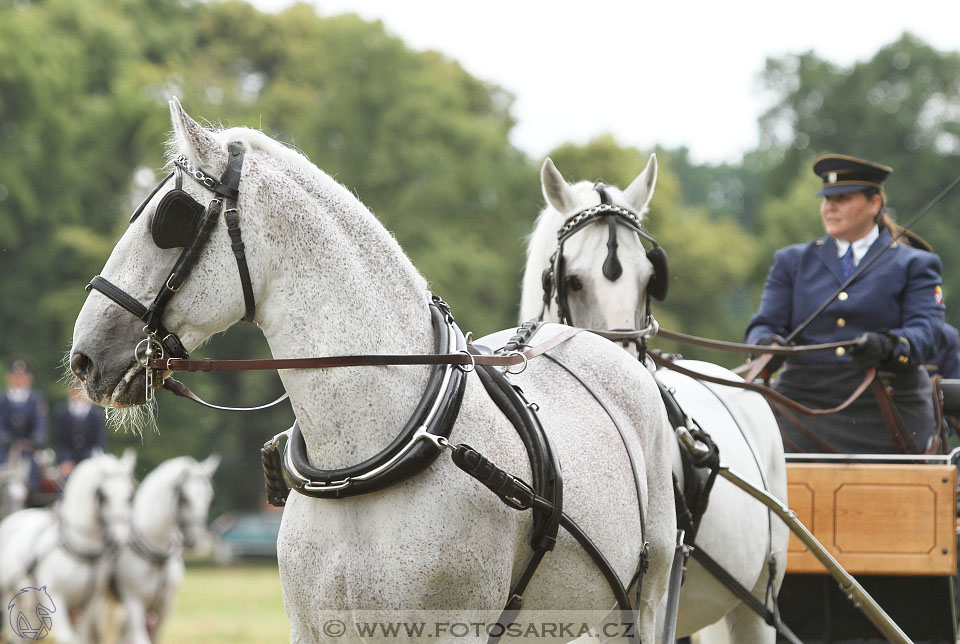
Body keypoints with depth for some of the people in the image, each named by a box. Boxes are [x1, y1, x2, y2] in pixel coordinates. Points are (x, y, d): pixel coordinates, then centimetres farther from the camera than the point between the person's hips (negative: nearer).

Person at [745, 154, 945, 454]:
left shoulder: (914, 265, 10)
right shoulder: (793, 261, 18)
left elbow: (925, 331, -4)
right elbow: (766, 323, 10)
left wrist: (887, 346, -27)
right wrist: (765, 343, -17)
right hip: (804, 403, 1)